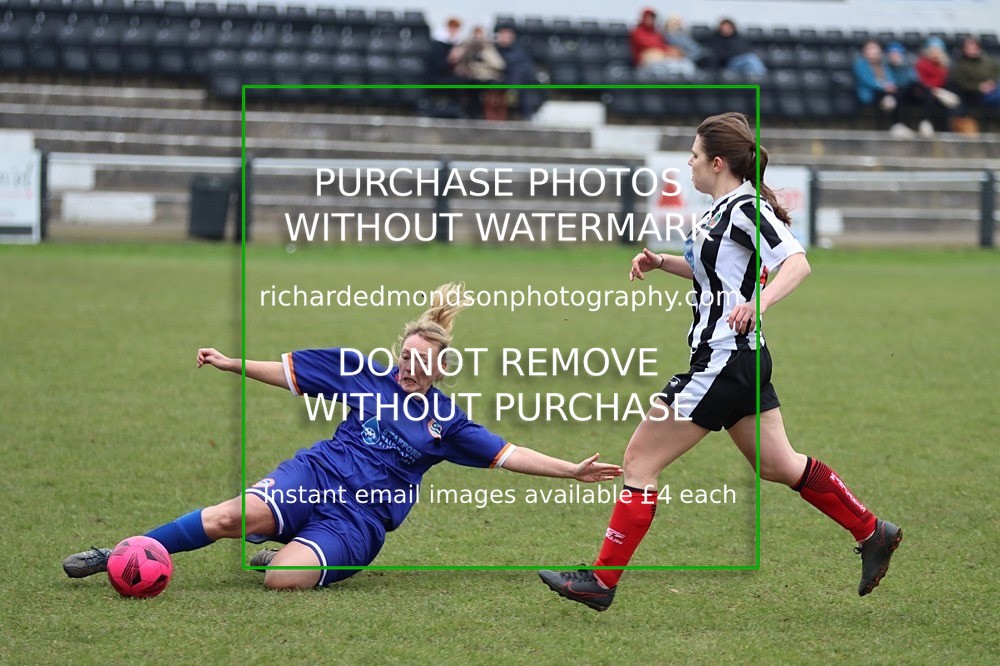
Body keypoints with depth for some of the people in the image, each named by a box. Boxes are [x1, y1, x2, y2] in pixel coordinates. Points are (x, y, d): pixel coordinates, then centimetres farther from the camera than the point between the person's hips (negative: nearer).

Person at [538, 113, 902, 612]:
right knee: (778, 465, 19)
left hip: (723, 362, -10)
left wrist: (759, 302, -41)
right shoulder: (723, 209, 12)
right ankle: (872, 534, 26)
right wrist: (660, 262, 15)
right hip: (742, 360, 10)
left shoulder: (747, 207, -16)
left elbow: (797, 262, -26)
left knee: (640, 461, -5)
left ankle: (601, 580, -2)